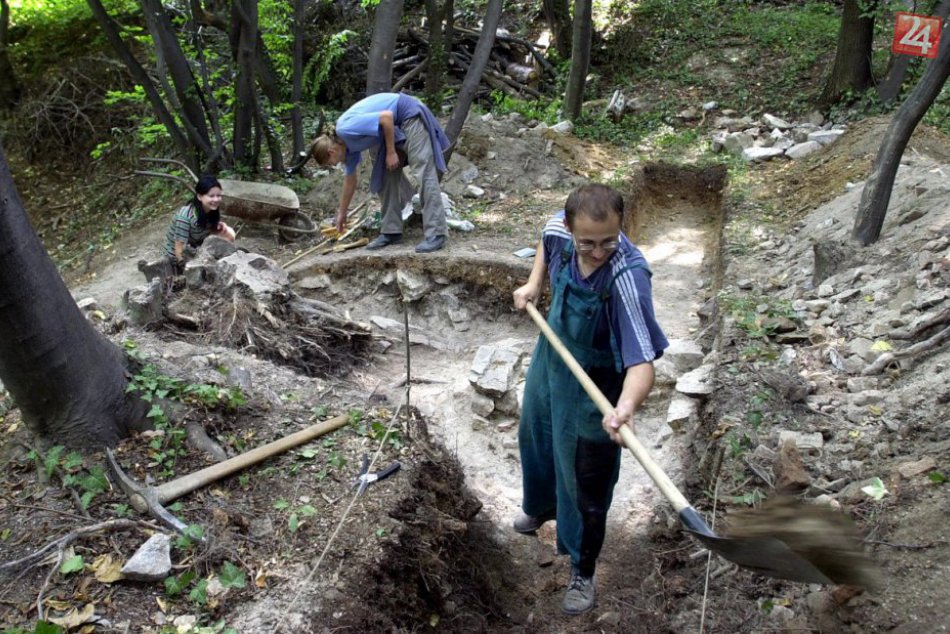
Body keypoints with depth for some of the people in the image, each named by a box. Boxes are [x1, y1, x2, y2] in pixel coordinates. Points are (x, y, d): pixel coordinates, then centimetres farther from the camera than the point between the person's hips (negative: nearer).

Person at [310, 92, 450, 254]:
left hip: (411, 115, -10)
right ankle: (391, 231, 9)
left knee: (423, 173, -15)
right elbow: (350, 179, 20)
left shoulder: (347, 129, -21)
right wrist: (342, 212, 28)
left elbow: (386, 117, -26)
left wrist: (391, 152, -18)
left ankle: (436, 234, -19)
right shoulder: (347, 143, 7)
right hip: (396, 126, 10)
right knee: (386, 176, 7)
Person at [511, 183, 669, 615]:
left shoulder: (627, 276, -40)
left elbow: (642, 360, -47)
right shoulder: (560, 228, -23)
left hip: (592, 385, -6)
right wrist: (534, 283, -4)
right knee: (534, 437, 30)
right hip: (550, 357, 7)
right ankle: (541, 507, 63)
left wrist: (626, 407, -65)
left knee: (586, 481, 8)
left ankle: (582, 571, 36)